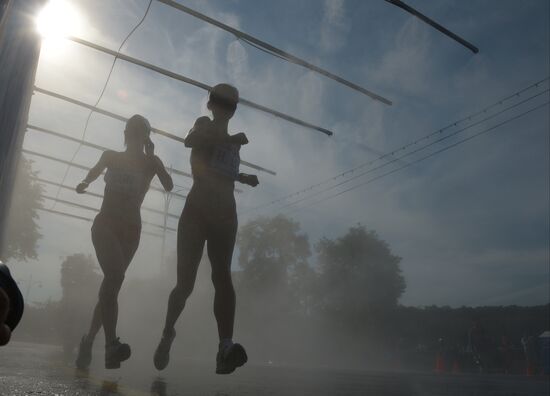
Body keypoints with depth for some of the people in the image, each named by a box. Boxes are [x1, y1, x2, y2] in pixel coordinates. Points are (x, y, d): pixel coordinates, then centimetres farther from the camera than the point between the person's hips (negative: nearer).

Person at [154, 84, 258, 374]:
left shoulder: (233, 141, 24)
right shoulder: (204, 125, 9)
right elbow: (190, 141, -16)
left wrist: (243, 178, 19)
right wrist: (231, 140, -12)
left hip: (224, 214, 3)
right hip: (196, 210, -3)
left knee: (222, 276, -16)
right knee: (185, 281, -5)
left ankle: (226, 347, -30)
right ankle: (167, 334, 18)